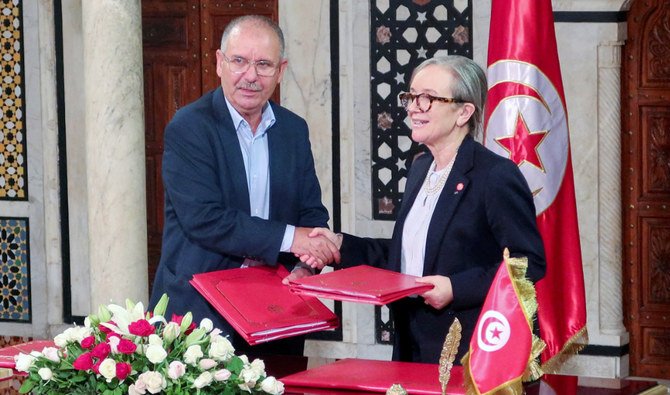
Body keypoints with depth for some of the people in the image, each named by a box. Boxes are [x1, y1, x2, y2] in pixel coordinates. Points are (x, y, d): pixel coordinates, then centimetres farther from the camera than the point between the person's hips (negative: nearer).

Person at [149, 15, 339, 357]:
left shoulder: (294, 130, 9)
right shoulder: (188, 127, -9)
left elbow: (312, 213, 10)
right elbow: (203, 219, -19)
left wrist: (304, 269, -11)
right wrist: (288, 238, -20)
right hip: (200, 309, -5)